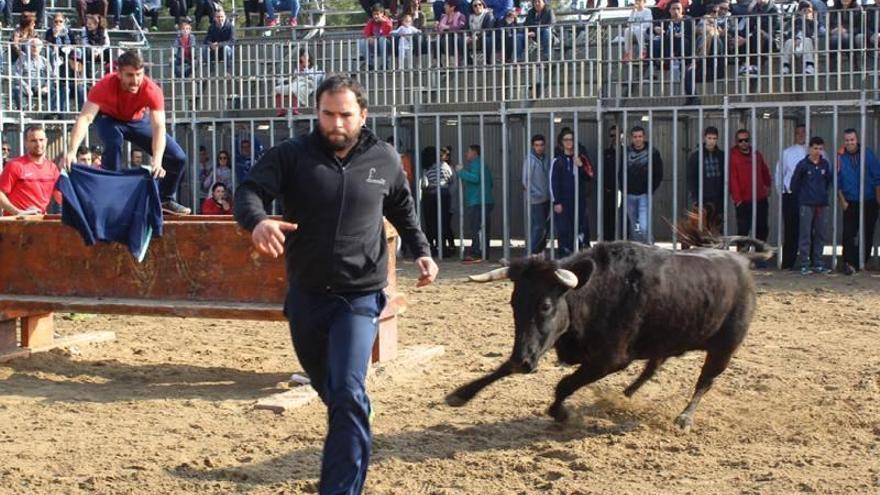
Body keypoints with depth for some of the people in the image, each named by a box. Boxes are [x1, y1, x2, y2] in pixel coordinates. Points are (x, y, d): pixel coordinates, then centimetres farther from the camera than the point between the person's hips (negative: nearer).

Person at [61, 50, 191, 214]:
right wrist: (71, 152, -60)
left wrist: (157, 161, -60)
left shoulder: (152, 90, -35)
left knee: (178, 157, -9)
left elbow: (159, 127, -44)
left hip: (138, 120, 2)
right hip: (109, 118, -2)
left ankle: (166, 199, 17)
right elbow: (85, 118, -46)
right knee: (113, 142, -36)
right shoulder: (105, 85, -37)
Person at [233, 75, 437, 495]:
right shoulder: (292, 155, -6)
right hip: (305, 295, 2)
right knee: (326, 387, 20)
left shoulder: (385, 160, 0)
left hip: (359, 296, -2)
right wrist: (257, 221, -42)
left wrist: (421, 252, 4)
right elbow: (249, 190, -19)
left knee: (347, 393, -17)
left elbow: (402, 210, 18)